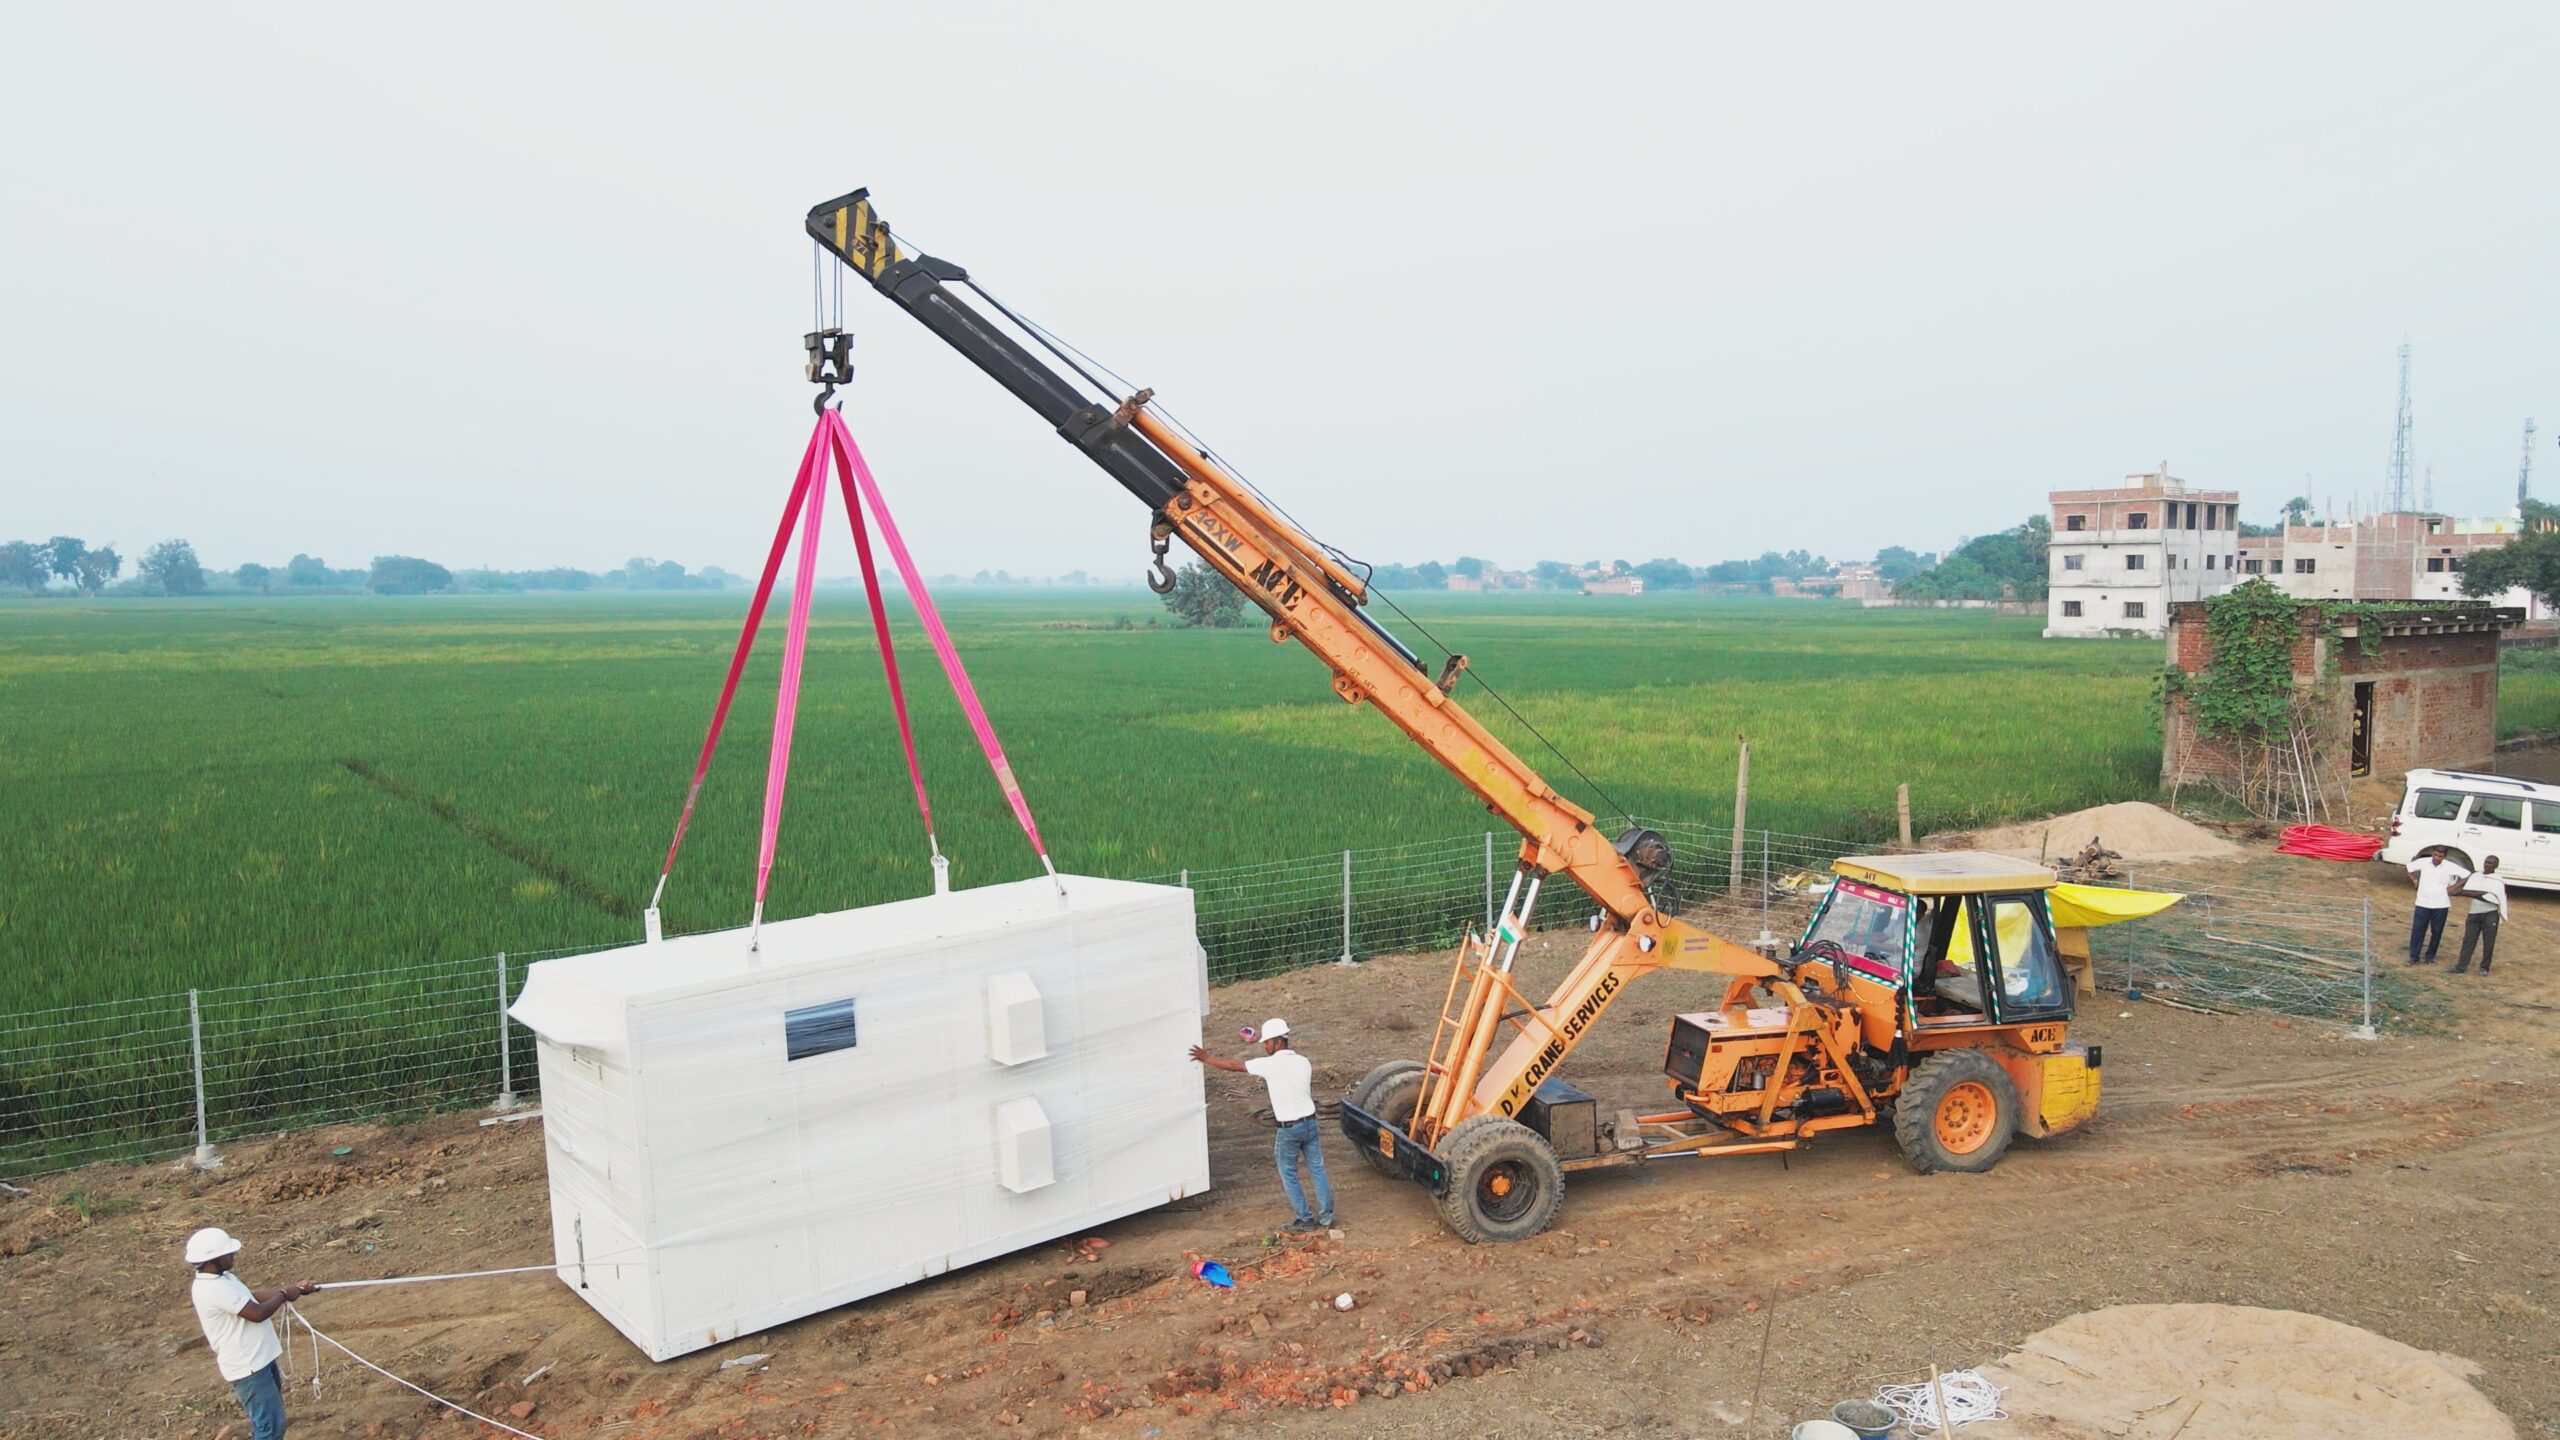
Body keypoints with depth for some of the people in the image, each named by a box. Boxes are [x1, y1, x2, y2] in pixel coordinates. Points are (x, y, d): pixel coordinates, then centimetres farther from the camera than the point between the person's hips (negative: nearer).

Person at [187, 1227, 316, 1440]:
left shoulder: (220, 1278, 6)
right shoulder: (215, 1288, -27)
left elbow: (253, 1299, 14)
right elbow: (257, 1313, -26)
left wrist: (293, 1288, 7)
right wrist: (284, 1295, -9)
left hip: (258, 1359, 11)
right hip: (248, 1367, -11)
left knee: (272, 1420, 24)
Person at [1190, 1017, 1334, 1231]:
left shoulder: (1269, 1064, -12)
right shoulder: (1303, 1062, 4)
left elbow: (1233, 1066, -4)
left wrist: (1206, 1059, 8)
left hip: (1289, 1129, -5)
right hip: (1310, 1122, 5)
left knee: (1288, 1174, 10)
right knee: (1317, 1169, 12)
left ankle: (1305, 1219, 12)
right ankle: (1326, 1217, 16)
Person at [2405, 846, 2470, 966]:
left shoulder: (2450, 867, -7)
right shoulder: (2423, 862, -3)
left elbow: (2467, 875, 1)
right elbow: (2409, 867, 14)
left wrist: (2453, 886, -2)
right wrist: (2414, 880, 5)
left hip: (2441, 905, 0)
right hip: (2422, 903, 0)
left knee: (2436, 932, 7)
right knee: (2417, 930, -1)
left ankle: (2430, 956, 21)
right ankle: (2414, 957, 4)